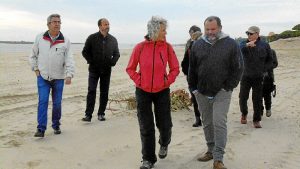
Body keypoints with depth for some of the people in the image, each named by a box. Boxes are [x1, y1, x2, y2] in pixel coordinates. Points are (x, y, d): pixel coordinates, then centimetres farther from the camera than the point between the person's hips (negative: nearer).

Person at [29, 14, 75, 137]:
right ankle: (41, 129, -2)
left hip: (58, 78, 0)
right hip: (42, 77, 0)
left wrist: (69, 74, -19)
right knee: (42, 102, -6)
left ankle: (56, 125, 26)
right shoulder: (39, 38, 1)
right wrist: (36, 69, 4)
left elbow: (69, 59, -8)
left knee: (57, 103, 9)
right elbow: (33, 55, 12)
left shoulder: (65, 41, -2)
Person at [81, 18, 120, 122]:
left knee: (104, 93, 7)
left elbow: (117, 54, 16)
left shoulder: (113, 40, 7)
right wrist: (91, 61, -8)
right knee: (91, 91, -8)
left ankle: (101, 114, 17)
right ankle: (88, 114, -6)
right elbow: (85, 52, 3)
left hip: (106, 70, 3)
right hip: (94, 70, -3)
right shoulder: (92, 38, -1)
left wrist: (112, 62, -1)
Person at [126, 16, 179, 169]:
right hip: (143, 92, -1)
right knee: (146, 127, 4)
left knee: (164, 124, 8)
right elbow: (130, 68, 3)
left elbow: (175, 68, 5)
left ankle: (164, 144, 42)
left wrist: (167, 81, -5)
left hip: (162, 91, 1)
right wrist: (139, 81, -7)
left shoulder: (167, 47, -4)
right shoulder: (140, 47, -7)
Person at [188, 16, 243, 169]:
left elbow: (238, 68, -3)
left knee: (219, 123, -9)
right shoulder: (197, 45, 5)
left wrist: (228, 87, -8)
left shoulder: (231, 44, -4)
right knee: (207, 123, 13)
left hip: (221, 93, -3)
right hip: (202, 93, 4)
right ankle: (211, 150, 28)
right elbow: (192, 69, 10)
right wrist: (193, 88, 6)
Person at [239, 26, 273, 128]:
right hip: (246, 76, 0)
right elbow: (240, 49, -25)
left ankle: (256, 120, 15)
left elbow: (269, 60, 12)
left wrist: (265, 70, 0)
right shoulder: (244, 44, 0)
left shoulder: (265, 46, 2)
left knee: (257, 99, 3)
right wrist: (247, 45, -45)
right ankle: (244, 113, 34)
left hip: (258, 77, 0)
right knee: (243, 97, 7)